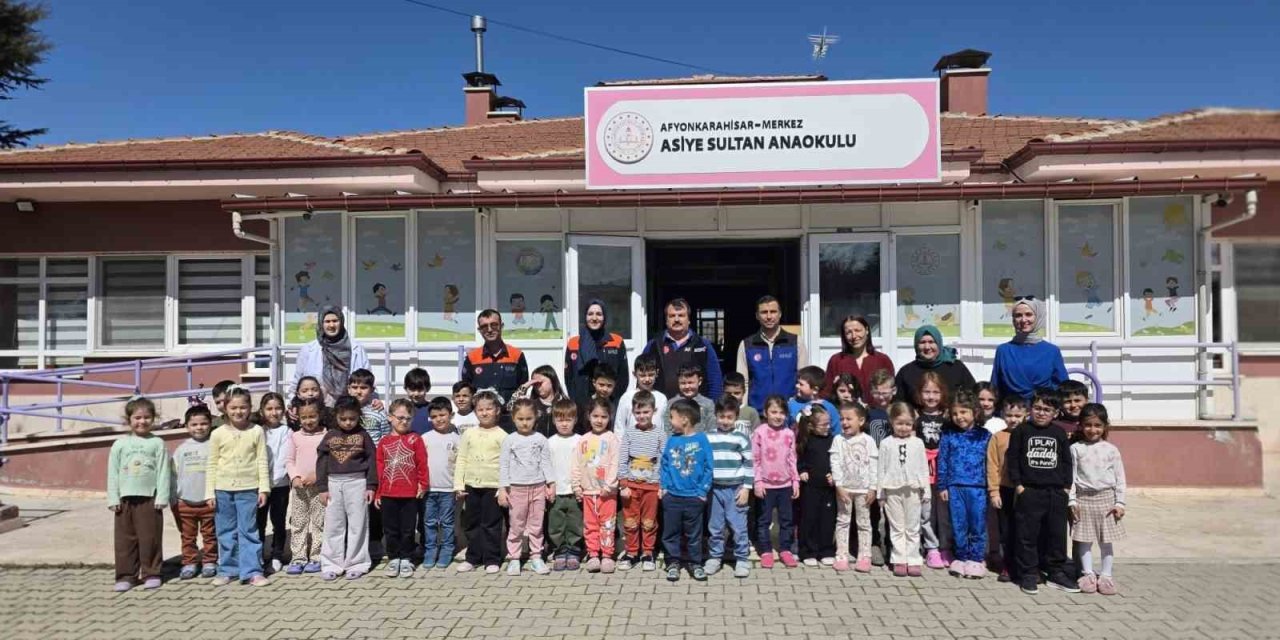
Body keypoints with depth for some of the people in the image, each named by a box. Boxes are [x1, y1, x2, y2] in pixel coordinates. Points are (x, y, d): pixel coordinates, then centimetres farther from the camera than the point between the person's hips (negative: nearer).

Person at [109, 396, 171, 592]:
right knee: (125, 539, 6)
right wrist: (113, 499, 0)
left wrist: (161, 497, -7)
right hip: (125, 499, 2)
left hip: (149, 498, -2)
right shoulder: (120, 444, 5)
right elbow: (113, 473, 6)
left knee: (150, 538, 2)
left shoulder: (157, 443, 1)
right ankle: (126, 575, 15)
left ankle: (151, 574, 12)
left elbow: (163, 472, -2)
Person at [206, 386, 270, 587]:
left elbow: (262, 462, -1)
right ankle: (227, 570, 22)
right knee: (226, 532, 11)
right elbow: (212, 465, 4)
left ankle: (252, 571, 5)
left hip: (248, 489, -2)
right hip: (223, 489, 2)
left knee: (248, 531, 1)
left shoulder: (256, 431, -2)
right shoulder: (218, 434, 1)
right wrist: (210, 492, 1)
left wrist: (263, 488, -5)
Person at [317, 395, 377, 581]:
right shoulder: (329, 436, 4)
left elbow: (372, 460, 0)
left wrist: (371, 486, -5)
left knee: (357, 525, 2)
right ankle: (331, 565, 14)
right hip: (334, 483, 2)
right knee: (333, 526, 6)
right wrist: (322, 488, 0)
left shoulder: (363, 435, 0)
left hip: (357, 483, -2)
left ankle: (356, 564, 11)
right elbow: (321, 462, 5)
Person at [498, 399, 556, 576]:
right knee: (516, 526, 5)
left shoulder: (541, 439, 3)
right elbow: (503, 466, -1)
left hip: (538, 487, 2)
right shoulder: (509, 440, -2)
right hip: (517, 488, -1)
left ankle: (536, 557, 17)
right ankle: (513, 559, 14)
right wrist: (503, 489, -5)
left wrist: (551, 484, 1)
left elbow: (546, 463, 6)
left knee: (536, 525, 8)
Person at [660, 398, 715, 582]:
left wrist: (703, 491, -8)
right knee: (671, 532, 9)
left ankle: (695, 563, 24)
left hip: (694, 497, -2)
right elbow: (664, 465, 7)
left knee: (694, 533, 10)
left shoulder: (701, 439, -8)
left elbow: (709, 467, -5)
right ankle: (673, 562, 22)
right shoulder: (672, 440, 1)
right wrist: (664, 486, -3)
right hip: (672, 496, 2)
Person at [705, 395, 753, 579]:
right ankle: (714, 557, 22)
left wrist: (746, 488, -6)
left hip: (736, 489, -3)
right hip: (714, 489, 3)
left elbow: (749, 464, -2)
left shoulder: (741, 438, -2)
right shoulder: (708, 438, 5)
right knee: (714, 526, 10)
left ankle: (742, 559, 11)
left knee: (738, 526, 1)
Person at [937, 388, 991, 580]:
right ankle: (962, 557, 19)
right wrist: (942, 486, 1)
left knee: (978, 526, 4)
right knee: (958, 526, 8)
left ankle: (976, 560, 15)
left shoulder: (984, 436, 2)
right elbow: (942, 461, 5)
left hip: (977, 487, -1)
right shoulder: (949, 435, 4)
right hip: (955, 487, 1)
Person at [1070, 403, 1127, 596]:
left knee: (1106, 540, 6)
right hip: (1084, 498, 0)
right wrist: (1072, 501, -5)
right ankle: (1088, 574, 16)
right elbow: (1071, 476, 0)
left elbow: (1119, 478, 2)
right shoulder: (1076, 449, 0)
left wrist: (1119, 502, -2)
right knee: (1084, 539, 5)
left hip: (1106, 498, 0)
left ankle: (1105, 575, 16)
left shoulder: (1111, 450, 1)